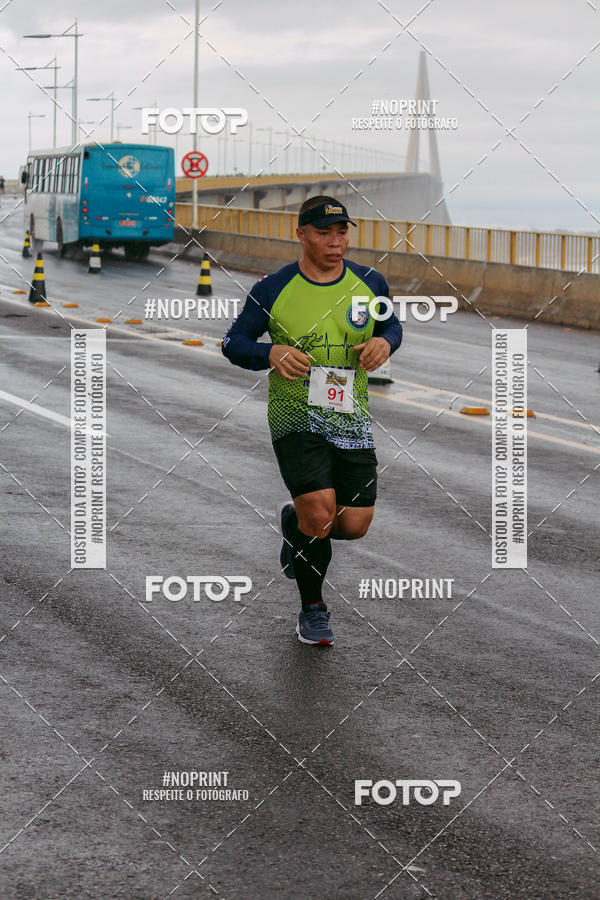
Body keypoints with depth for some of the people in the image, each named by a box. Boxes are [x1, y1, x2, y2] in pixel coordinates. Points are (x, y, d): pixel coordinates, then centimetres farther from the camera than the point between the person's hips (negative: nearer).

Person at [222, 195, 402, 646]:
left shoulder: (370, 283, 3)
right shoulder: (273, 290, -6)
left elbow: (392, 325, 20)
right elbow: (233, 342, 1)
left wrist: (384, 342, -4)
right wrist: (271, 353, -20)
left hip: (352, 419, 4)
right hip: (295, 418, -4)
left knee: (355, 525, 0)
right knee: (320, 516, -16)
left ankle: (294, 523, 36)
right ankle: (313, 609, 8)